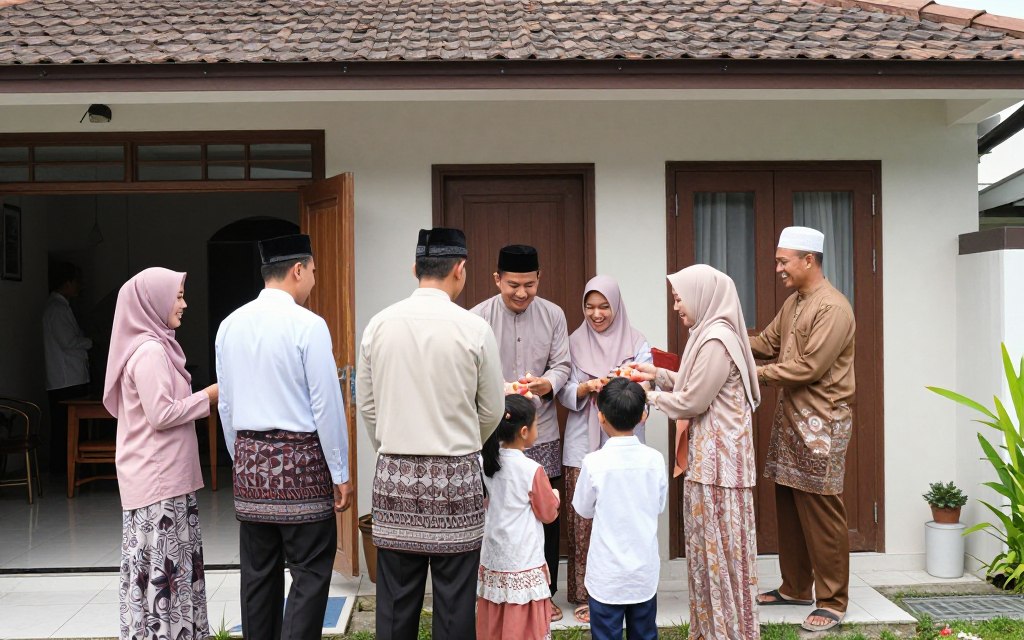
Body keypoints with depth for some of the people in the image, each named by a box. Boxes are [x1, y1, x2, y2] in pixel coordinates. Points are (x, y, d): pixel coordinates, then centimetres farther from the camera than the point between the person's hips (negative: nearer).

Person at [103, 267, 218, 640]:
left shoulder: (153, 346, 14)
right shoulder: (149, 351, -16)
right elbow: (161, 415, -20)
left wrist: (199, 399, 10)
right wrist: (207, 397, -12)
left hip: (162, 476, 10)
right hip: (158, 478, -10)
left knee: (172, 560, 12)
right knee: (162, 563, -4)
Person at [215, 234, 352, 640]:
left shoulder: (230, 326, 7)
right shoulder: (308, 325, -12)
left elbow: (226, 404, 12)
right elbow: (326, 404, -12)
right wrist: (340, 473, -5)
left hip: (249, 458, 6)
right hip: (300, 458, -6)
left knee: (259, 572, 12)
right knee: (310, 574, 0)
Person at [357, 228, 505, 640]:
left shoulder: (379, 325, 1)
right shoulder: (474, 329, -7)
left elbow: (365, 404, 8)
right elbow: (492, 411, 2)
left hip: (394, 474, 3)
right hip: (455, 478, -3)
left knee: (396, 603, 9)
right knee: (454, 603, 5)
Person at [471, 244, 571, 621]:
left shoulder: (553, 315, 5)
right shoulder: (478, 318, -4)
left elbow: (562, 365, 5)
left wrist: (548, 384, -18)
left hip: (542, 435, 2)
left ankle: (544, 593, 23)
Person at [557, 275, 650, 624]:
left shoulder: (636, 343, 4)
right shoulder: (575, 343, 7)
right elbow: (564, 393, 3)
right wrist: (587, 388, -17)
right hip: (583, 445, 1)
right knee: (583, 522, -1)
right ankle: (586, 595, 9)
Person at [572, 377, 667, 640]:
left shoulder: (594, 462, -16)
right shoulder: (655, 459, -9)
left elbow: (583, 509, -2)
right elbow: (659, 506, 4)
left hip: (607, 574, -3)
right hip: (645, 571, 3)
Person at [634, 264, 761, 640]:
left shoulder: (716, 341, -21)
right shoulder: (710, 335, 11)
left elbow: (693, 402, -18)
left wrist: (649, 396, -5)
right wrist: (660, 374, 11)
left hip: (717, 456, -10)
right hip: (708, 453, 10)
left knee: (718, 542, 1)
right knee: (711, 541, 16)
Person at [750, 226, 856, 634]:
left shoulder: (833, 308, -16)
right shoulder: (792, 303, 14)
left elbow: (808, 367, -21)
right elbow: (766, 343, 14)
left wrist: (755, 374, -15)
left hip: (821, 423, -9)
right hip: (790, 418, 9)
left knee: (821, 512, -3)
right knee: (788, 507, 13)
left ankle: (833, 601, 7)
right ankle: (795, 588, 25)